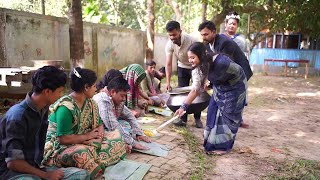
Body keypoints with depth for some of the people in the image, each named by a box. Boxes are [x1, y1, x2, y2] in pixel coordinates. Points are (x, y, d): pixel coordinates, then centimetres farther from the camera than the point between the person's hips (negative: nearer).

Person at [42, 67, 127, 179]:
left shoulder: (89, 102, 3)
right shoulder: (65, 107, -23)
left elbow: (99, 124, 12)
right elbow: (63, 139, -27)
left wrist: (99, 132, -12)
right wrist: (87, 136, -16)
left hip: (85, 142, 9)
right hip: (59, 147, -8)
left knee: (116, 136, -5)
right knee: (81, 153, -42)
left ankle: (93, 163, -18)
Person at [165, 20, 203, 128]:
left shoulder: (191, 41, -32)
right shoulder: (169, 44, -21)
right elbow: (168, 64, -22)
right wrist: (168, 82, -30)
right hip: (182, 68, 3)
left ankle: (197, 119, 13)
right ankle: (183, 119, 10)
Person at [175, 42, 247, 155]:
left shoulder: (220, 62, -37)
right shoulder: (199, 69, -14)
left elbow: (238, 71, -20)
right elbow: (195, 90, -13)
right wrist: (184, 106, -20)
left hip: (235, 87, -7)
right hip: (219, 88, 7)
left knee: (227, 116, -3)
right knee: (213, 113, 7)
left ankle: (223, 146, 11)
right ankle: (213, 143, 24)